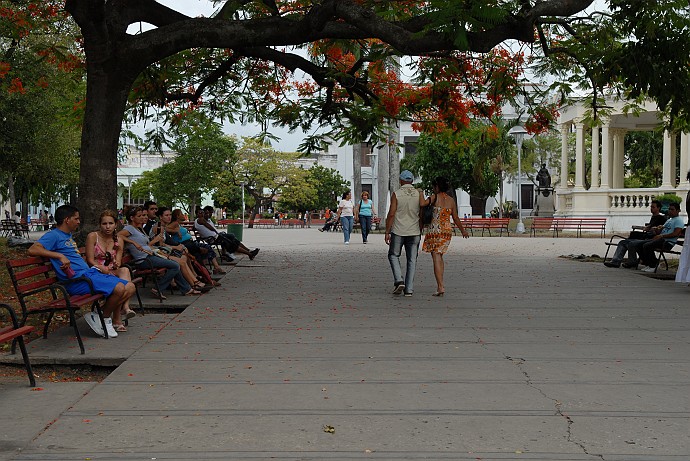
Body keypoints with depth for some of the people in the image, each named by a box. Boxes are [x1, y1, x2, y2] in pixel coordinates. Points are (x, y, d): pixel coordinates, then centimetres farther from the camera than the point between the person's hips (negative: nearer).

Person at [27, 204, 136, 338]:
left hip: (90, 272, 10)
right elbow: (32, 250, -19)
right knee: (119, 288, -28)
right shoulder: (54, 235, -3)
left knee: (130, 288, -3)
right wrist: (60, 256, -25)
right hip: (78, 279, -10)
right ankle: (104, 319, -4)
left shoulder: (69, 236, 26)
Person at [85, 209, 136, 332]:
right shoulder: (92, 236, -2)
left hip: (112, 272, 4)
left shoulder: (119, 240, 11)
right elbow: (90, 260, -8)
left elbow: (118, 263, 5)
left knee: (125, 270, -31)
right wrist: (103, 269, -23)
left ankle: (125, 307, -48)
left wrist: (115, 266, -20)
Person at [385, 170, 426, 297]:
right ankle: (409, 289, 4)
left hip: (398, 231, -2)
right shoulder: (419, 193, 1)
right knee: (412, 260, 8)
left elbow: (391, 214, -8)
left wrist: (387, 232, -3)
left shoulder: (396, 194, -5)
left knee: (393, 255, 15)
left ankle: (399, 280, -4)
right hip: (414, 232, 2)